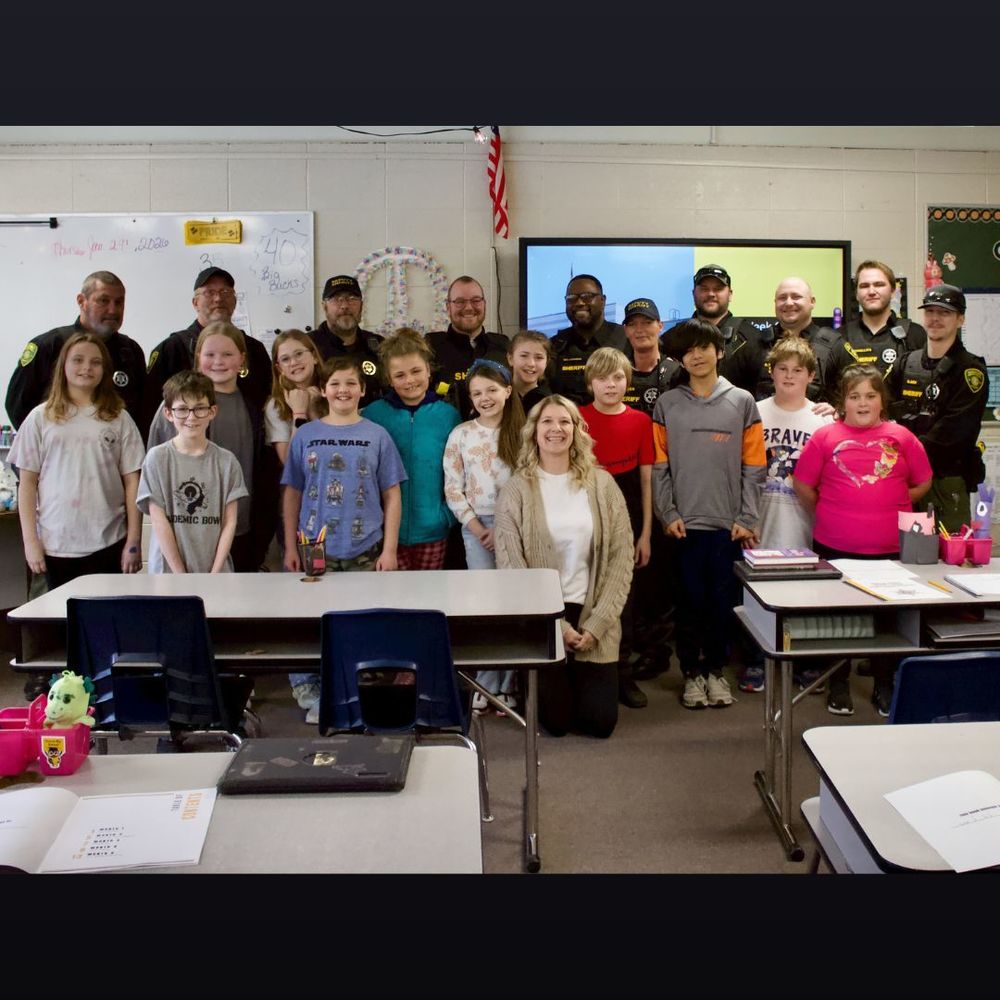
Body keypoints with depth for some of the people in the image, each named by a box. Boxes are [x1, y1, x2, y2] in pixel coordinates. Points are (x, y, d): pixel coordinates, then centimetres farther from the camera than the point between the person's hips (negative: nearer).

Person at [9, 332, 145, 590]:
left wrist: (134, 541, -1)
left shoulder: (118, 419, 4)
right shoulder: (41, 417, 5)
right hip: (55, 546, 1)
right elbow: (28, 484, 6)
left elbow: (132, 482, 3)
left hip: (109, 545, 0)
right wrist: (30, 540, 1)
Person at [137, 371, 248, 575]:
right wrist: (180, 575, -10)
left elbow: (230, 522, 1)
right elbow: (159, 521, -5)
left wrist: (215, 572, -8)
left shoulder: (226, 461, 1)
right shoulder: (157, 458, -3)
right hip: (168, 570, -1)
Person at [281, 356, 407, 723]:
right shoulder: (305, 435, 5)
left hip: (364, 552, -1)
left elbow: (392, 496, 3)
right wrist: (290, 547, 4)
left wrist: (389, 549, -3)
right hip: (315, 550, 1)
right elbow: (292, 494, 9)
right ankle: (312, 695, 16)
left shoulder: (376, 436, 2)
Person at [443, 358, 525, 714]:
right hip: (477, 528, 1)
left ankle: (506, 683, 13)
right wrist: (478, 529, -6)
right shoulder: (460, 435, 3)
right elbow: (452, 490, 1)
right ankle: (486, 683, 12)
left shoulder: (522, 432, 1)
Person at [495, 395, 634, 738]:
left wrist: (597, 623, -10)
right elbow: (510, 565, -9)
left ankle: (580, 682, 36)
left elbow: (622, 556, -1)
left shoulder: (601, 483, 0)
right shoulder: (516, 489, -5)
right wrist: (556, 625, -14)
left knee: (600, 721, 4)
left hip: (593, 617, 2)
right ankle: (542, 684, 35)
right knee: (557, 721, 1)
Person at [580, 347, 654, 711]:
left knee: (624, 599, 9)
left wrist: (646, 533, 3)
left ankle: (622, 675, 23)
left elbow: (646, 480, 5)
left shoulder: (640, 421, 3)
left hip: (627, 523, 2)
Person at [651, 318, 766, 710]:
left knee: (723, 600, 6)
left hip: (728, 523, 0)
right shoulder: (667, 404, 5)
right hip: (685, 523, 0)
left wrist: (747, 519, -4)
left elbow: (753, 467, 3)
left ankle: (715, 669, 23)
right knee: (690, 600, 5)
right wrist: (668, 514, -6)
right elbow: (659, 467, 3)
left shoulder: (742, 402, 5)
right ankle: (691, 673, 19)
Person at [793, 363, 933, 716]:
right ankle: (838, 686, 27)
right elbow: (802, 485, 3)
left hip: (891, 546, 1)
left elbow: (922, 483, 11)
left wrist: (891, 509, 6)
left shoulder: (901, 437, 3)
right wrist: (827, 515, 4)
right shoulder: (825, 436, -1)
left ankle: (884, 687, 28)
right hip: (835, 546, -1)